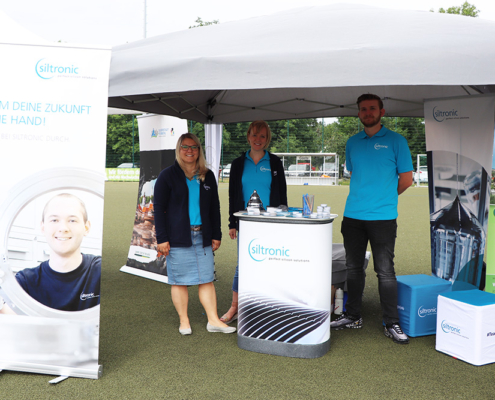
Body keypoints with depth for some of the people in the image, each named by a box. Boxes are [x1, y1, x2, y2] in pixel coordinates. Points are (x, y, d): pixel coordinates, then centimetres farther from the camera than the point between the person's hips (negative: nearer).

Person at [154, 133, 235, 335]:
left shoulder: (207, 176, 13)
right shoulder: (167, 175, 1)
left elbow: (214, 208, 16)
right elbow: (159, 208, -2)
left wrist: (216, 235, 11)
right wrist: (162, 238, -9)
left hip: (202, 237, 3)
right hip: (177, 238, -3)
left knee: (207, 279, 4)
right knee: (179, 280, 3)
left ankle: (213, 320, 11)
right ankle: (184, 321, 16)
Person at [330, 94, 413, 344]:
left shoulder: (396, 141, 0)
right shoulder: (352, 142, 12)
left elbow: (406, 179, 2)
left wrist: (385, 197, 11)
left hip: (382, 217, -4)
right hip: (352, 215, 5)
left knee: (385, 271, -1)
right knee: (353, 267, 12)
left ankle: (392, 324, 9)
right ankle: (352, 316, 25)